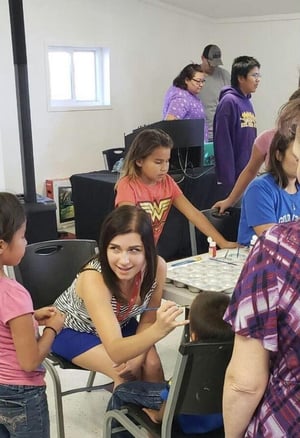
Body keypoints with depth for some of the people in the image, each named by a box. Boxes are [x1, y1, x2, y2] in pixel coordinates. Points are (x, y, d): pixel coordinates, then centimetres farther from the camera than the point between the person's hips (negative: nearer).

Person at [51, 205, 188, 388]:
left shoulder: (157, 266, -26)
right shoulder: (94, 279, -39)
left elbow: (147, 320, -8)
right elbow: (115, 351, -46)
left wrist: (137, 356, -21)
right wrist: (158, 331, -61)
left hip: (119, 324, 4)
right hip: (72, 330, -4)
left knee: (152, 364, -16)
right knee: (127, 373, -22)